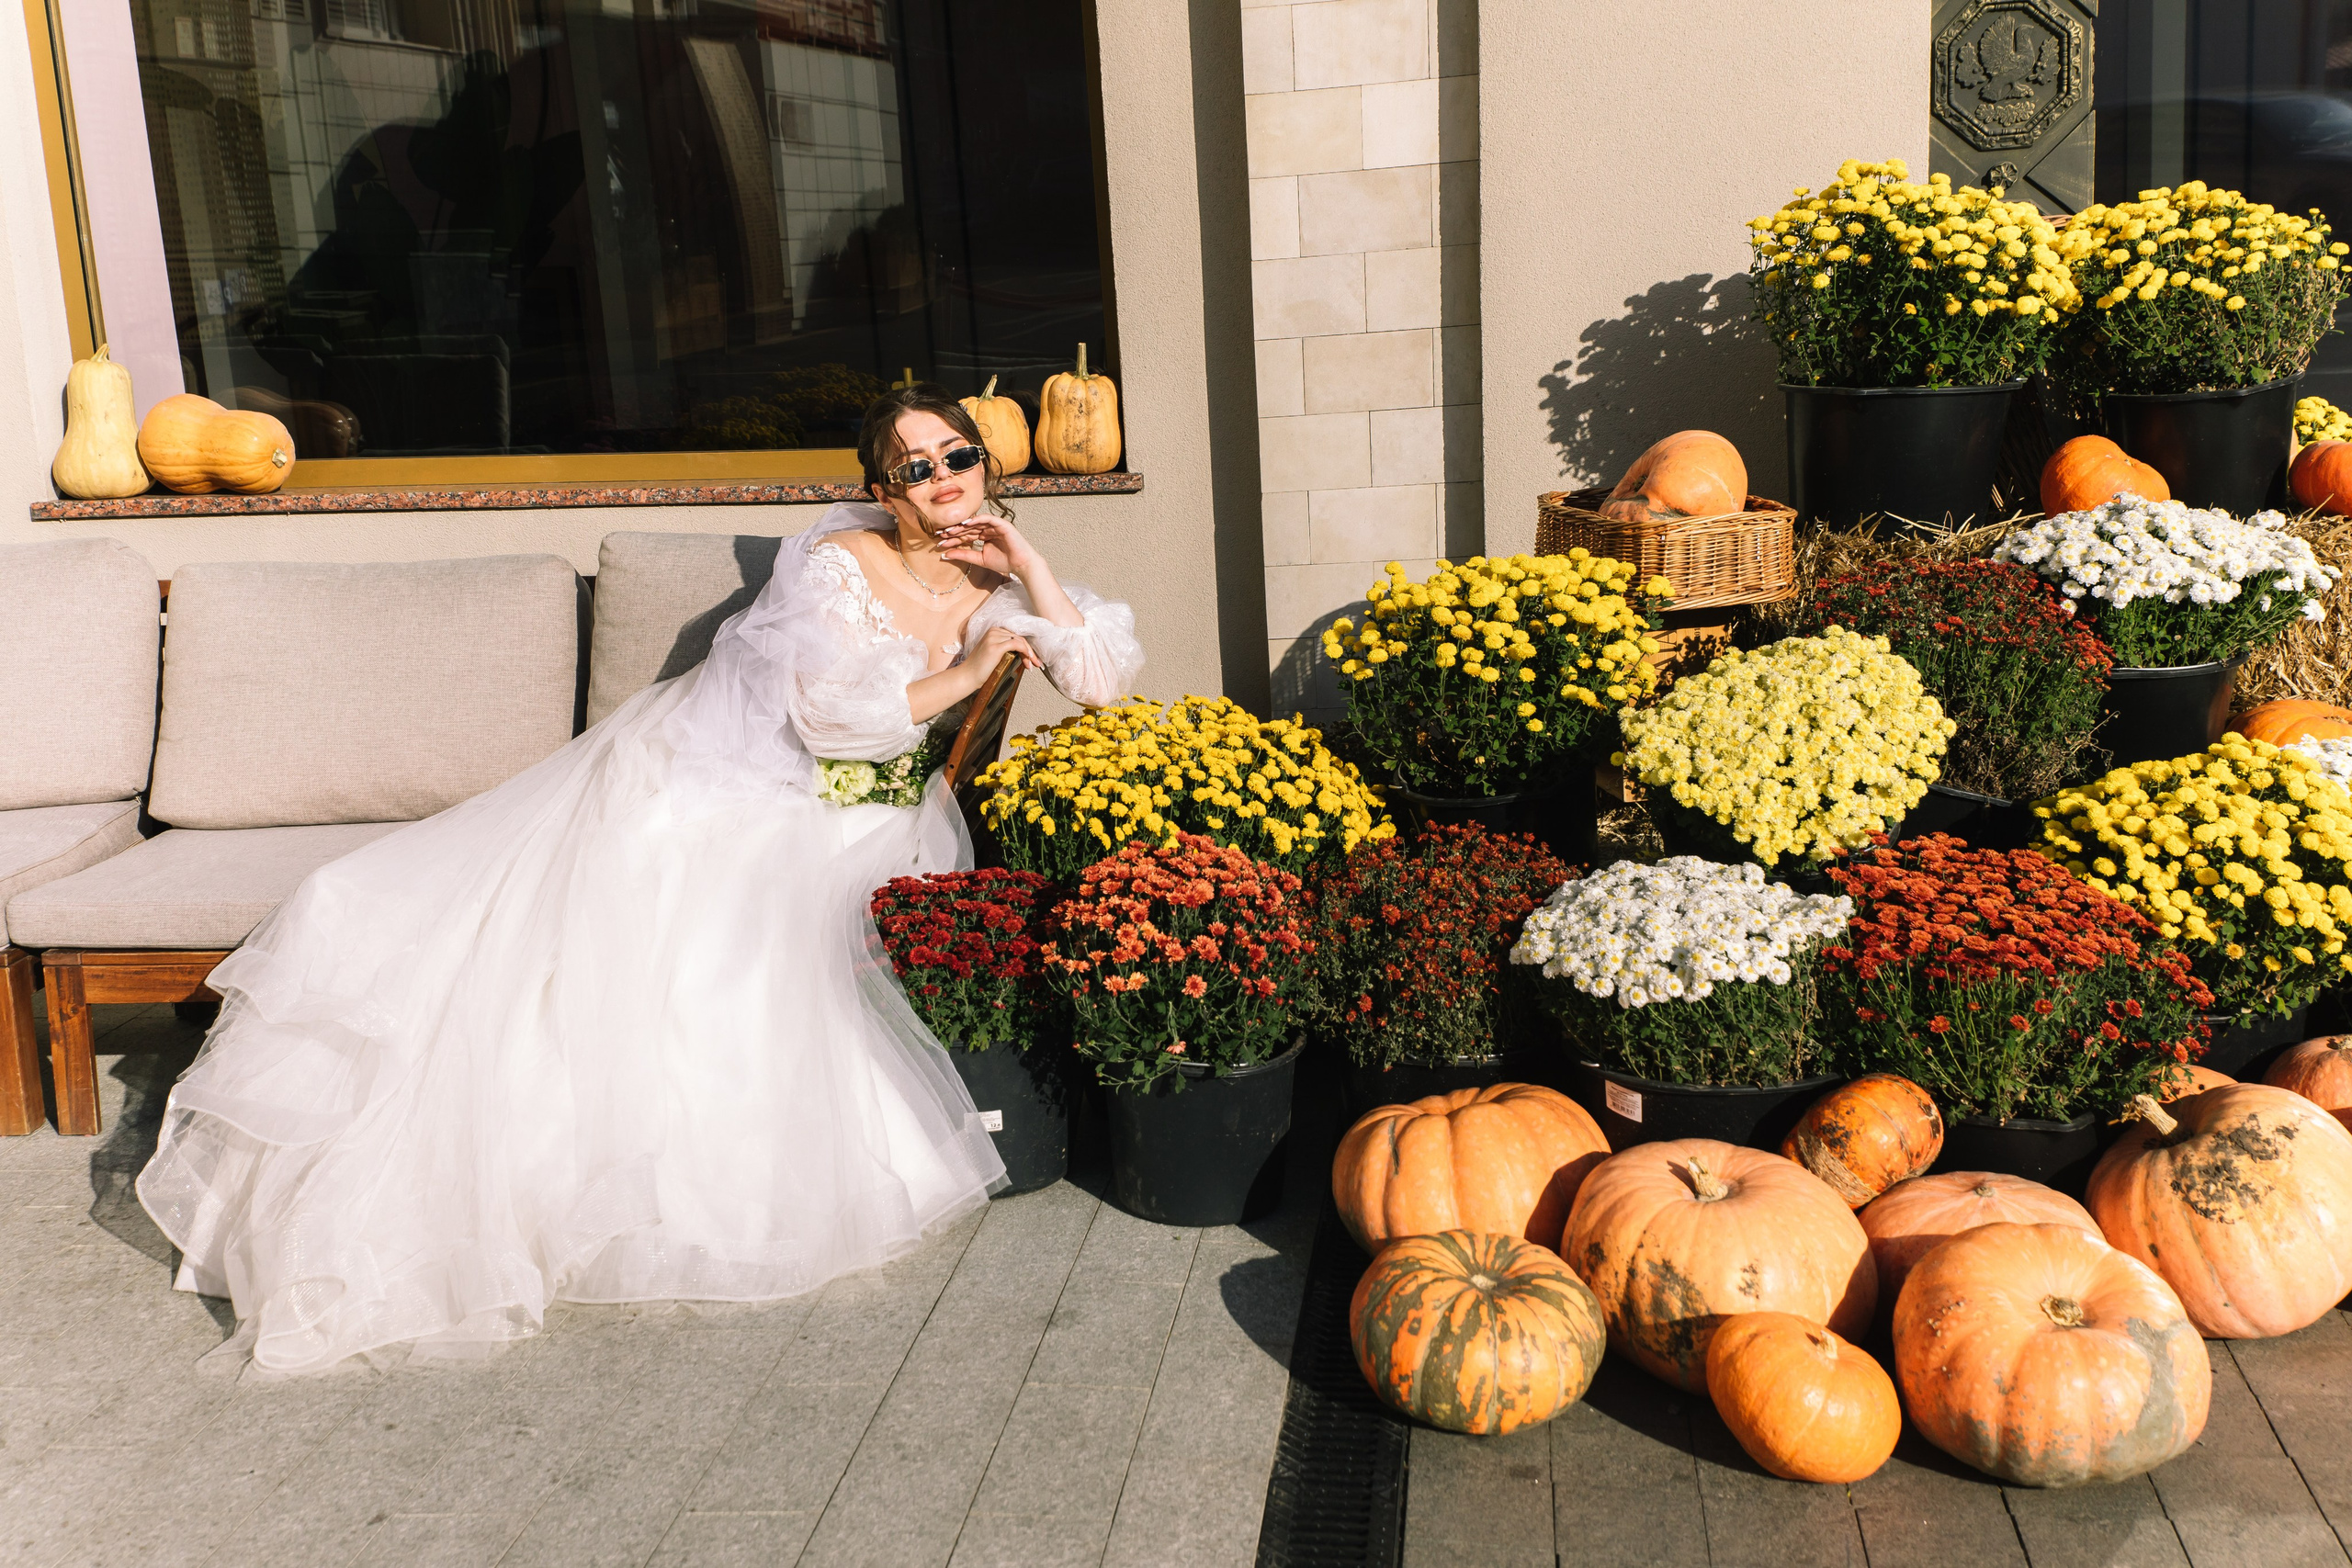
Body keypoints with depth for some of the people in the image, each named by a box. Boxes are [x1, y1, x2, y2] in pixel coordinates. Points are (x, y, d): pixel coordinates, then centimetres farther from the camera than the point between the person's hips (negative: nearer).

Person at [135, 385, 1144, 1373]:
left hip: (829, 836, 3)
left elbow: (1106, 682, -4)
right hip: (699, 782, -2)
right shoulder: (838, 561, -9)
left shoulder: (997, 591, 5)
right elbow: (831, 713, -18)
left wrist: (1028, 564, -9)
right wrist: (958, 677, -13)